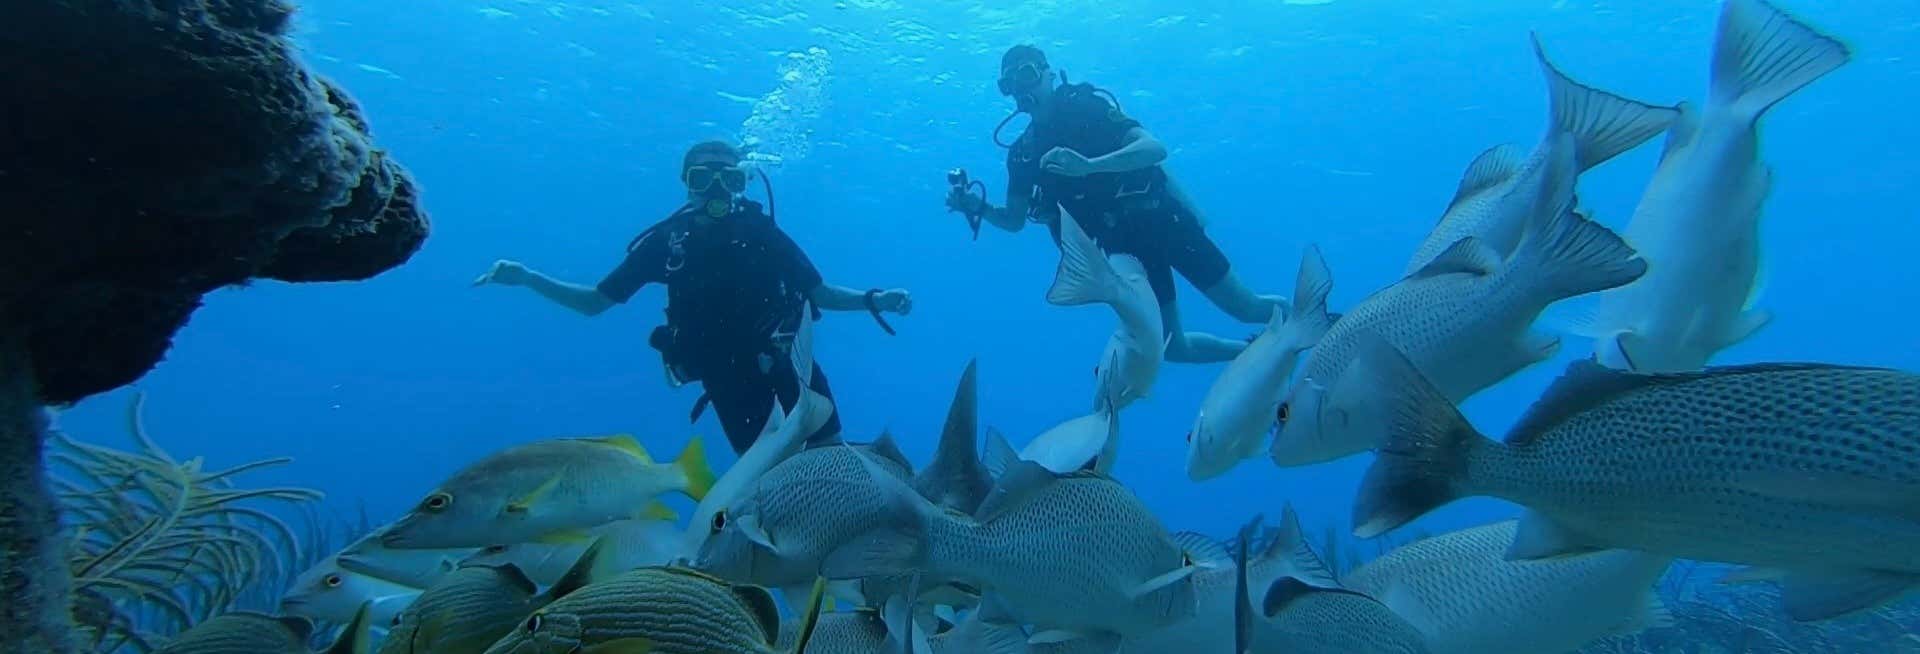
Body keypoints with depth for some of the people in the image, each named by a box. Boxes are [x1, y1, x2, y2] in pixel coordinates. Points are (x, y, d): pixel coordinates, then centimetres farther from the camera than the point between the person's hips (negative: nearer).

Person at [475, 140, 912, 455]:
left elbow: (821, 294, 6)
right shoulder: (666, 241, 1)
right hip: (730, 383, 0)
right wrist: (526, 278, -4)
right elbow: (594, 303, 7)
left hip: (788, 369, 0)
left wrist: (874, 300, -10)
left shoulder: (761, 232, 0)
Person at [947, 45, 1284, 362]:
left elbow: (1155, 148, -23)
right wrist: (977, 207, -12)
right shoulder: (1023, 150, 4)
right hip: (1123, 246, 5)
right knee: (1173, 348, 7)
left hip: (1163, 222, -4)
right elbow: (1014, 220, 9)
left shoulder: (1088, 105, -9)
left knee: (1247, 309, 1)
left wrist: (1088, 165, -38)